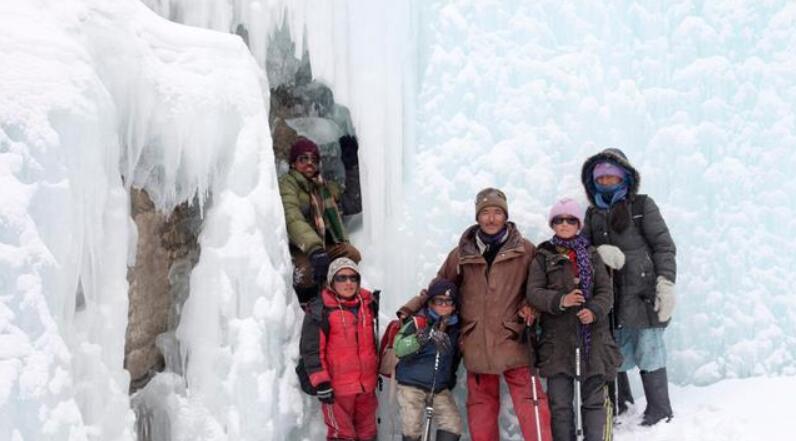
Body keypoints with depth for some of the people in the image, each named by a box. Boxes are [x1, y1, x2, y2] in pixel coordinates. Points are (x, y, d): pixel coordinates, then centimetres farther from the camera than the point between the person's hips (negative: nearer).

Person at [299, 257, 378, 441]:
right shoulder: (320, 309, -12)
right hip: (337, 387, -6)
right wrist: (320, 382, -16)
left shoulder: (367, 303, 8)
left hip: (367, 384, 6)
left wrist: (377, 371, 25)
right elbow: (311, 348, -13)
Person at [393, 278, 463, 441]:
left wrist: (450, 381, 22)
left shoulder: (455, 329, 4)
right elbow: (399, 348, -28)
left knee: (453, 426, -4)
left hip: (440, 388, 5)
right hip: (411, 385, -5)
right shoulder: (418, 322, -13)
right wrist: (425, 336, -39)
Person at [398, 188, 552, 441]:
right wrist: (412, 308, 6)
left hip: (512, 339, -2)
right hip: (476, 343, 2)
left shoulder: (525, 251, 2)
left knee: (530, 400, -8)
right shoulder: (463, 254, 6)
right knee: (481, 405, 10)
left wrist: (529, 306, -9)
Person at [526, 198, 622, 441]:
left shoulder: (591, 254, 11)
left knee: (594, 400, 7)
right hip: (558, 340, -1)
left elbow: (606, 290, 4)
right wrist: (560, 300, -20)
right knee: (560, 404, 0)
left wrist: (595, 311, -15)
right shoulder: (543, 257, 6)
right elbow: (534, 292, -3)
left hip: (593, 338, 2)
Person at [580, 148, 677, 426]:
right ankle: (621, 411, 18)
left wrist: (666, 283, -9)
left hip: (643, 295, -4)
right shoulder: (593, 214, 18)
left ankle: (660, 414, 10)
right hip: (611, 297, 4)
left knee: (649, 354, -2)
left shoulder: (641, 205, 5)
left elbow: (663, 246, 0)